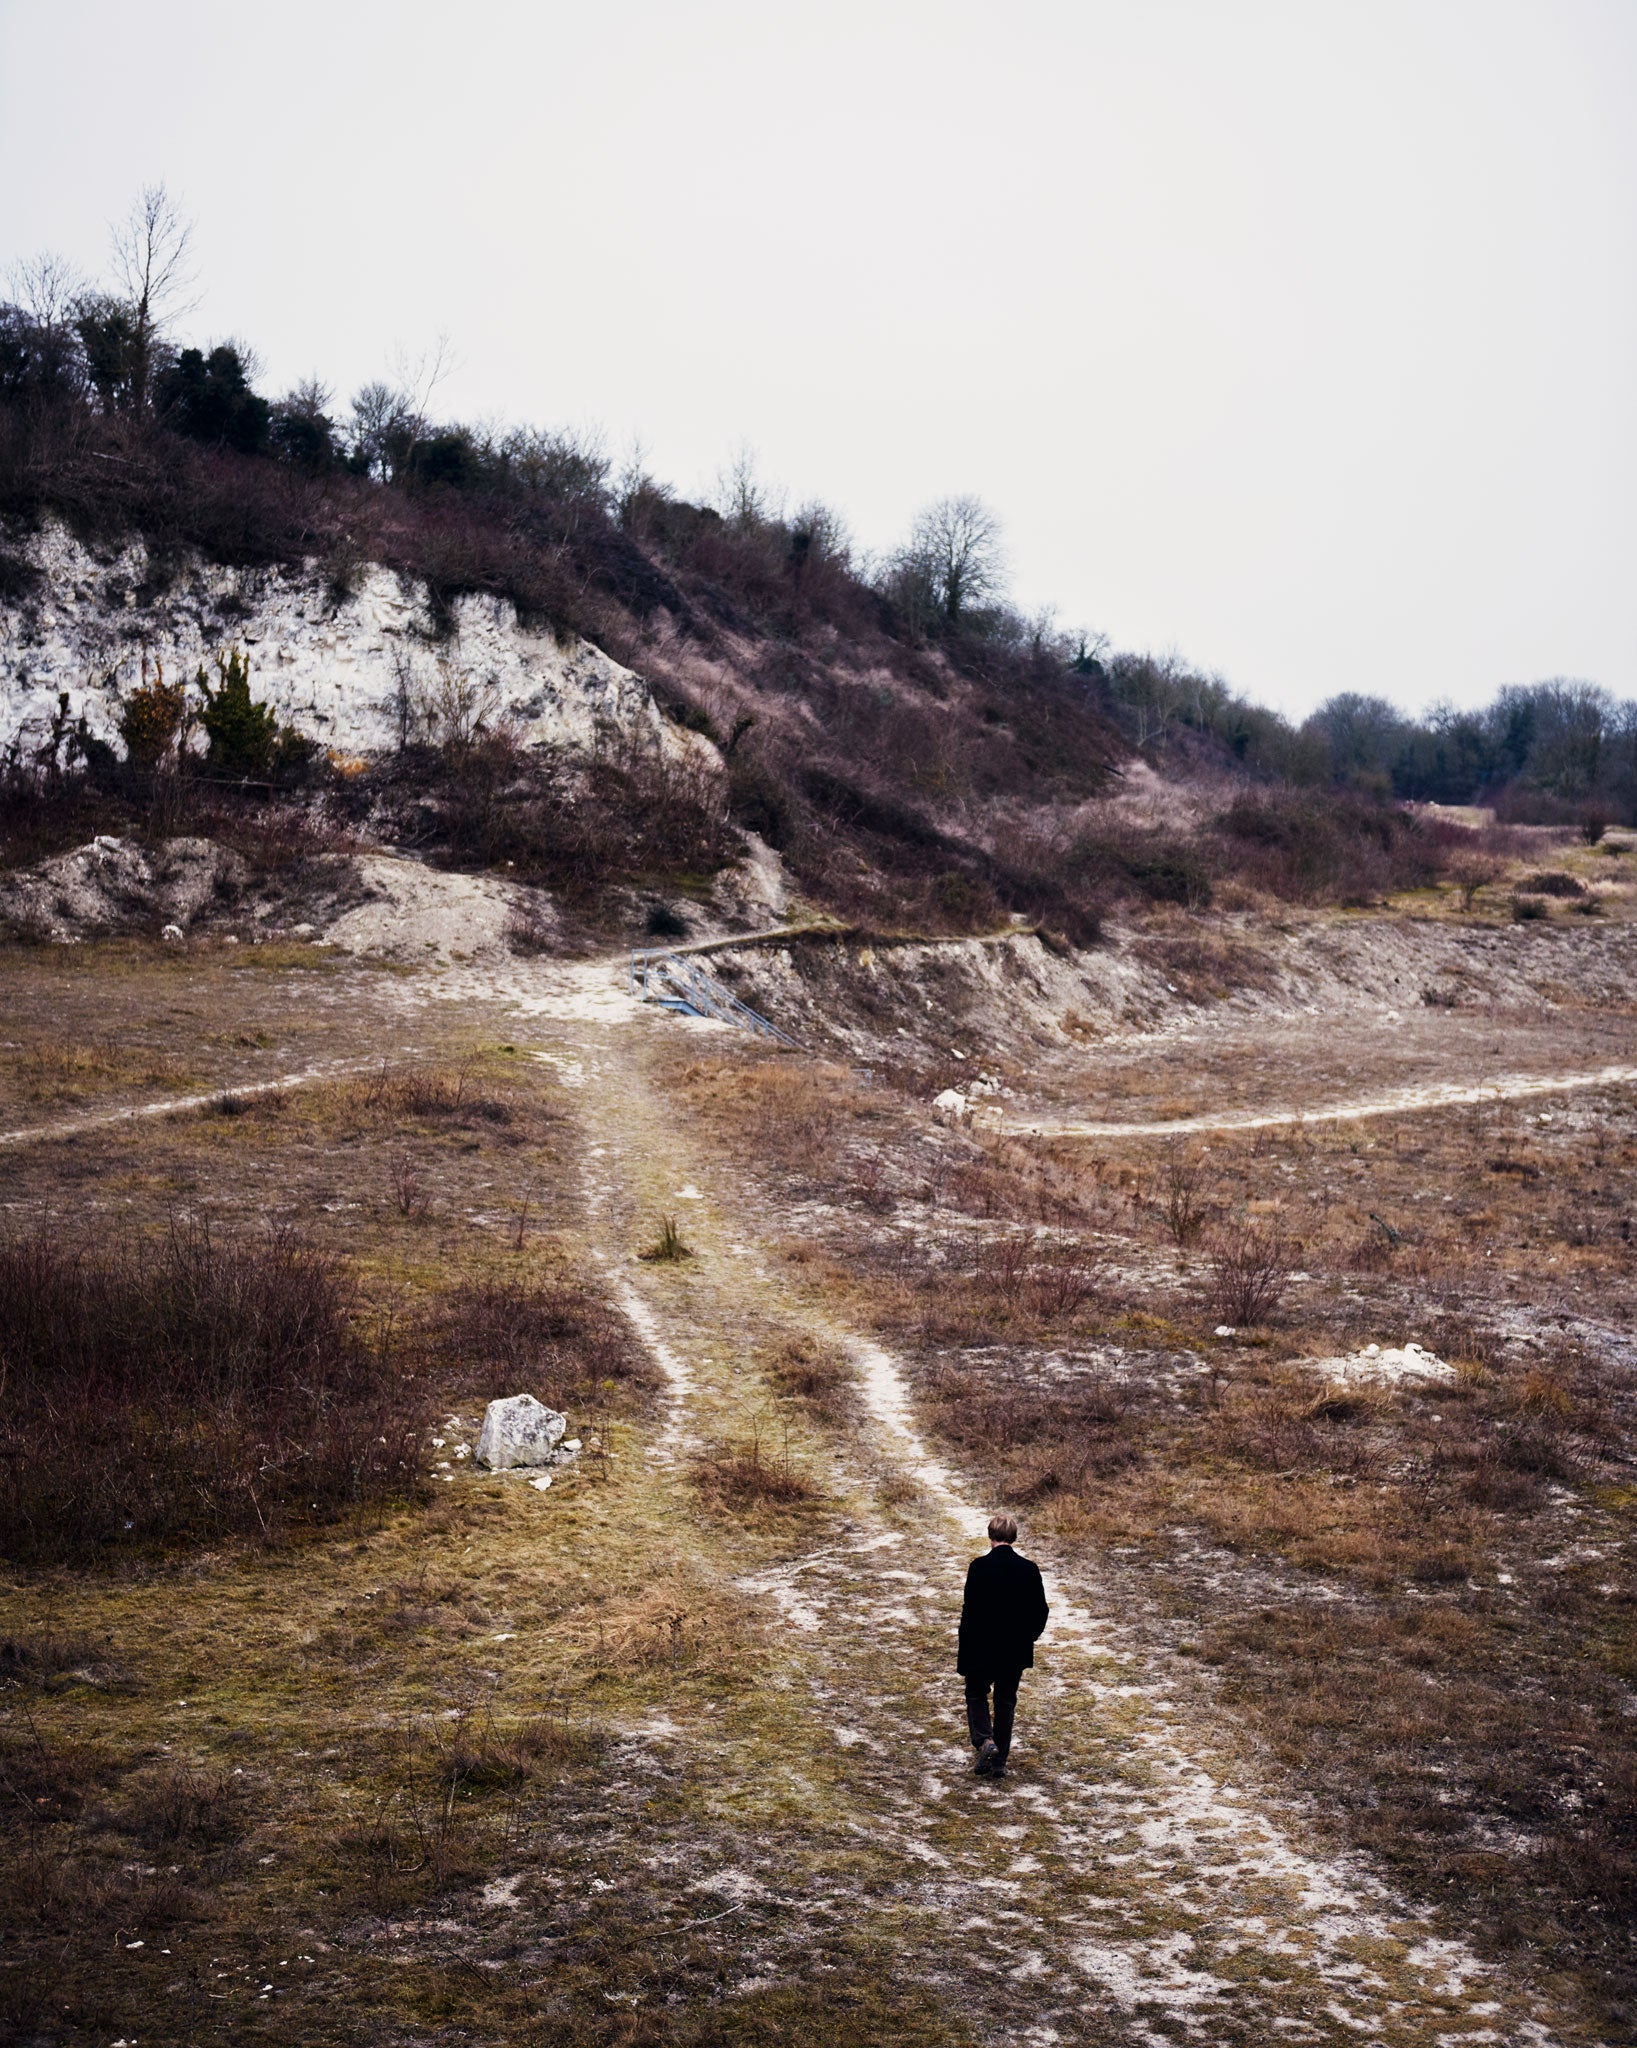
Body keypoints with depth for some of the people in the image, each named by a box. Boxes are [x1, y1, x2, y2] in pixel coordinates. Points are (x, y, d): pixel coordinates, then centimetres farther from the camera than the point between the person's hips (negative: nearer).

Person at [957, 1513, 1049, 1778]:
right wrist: (1030, 1636, 17)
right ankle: (999, 1762, 16)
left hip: (982, 1647, -3)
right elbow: (1041, 1610, 0)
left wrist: (963, 1649, -5)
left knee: (976, 1694, 17)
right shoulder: (1029, 1569, -4)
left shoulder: (980, 1566, -15)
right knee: (1006, 1701, 15)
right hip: (1016, 1650, 3)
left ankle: (984, 1740, -8)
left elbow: (971, 1609, -14)